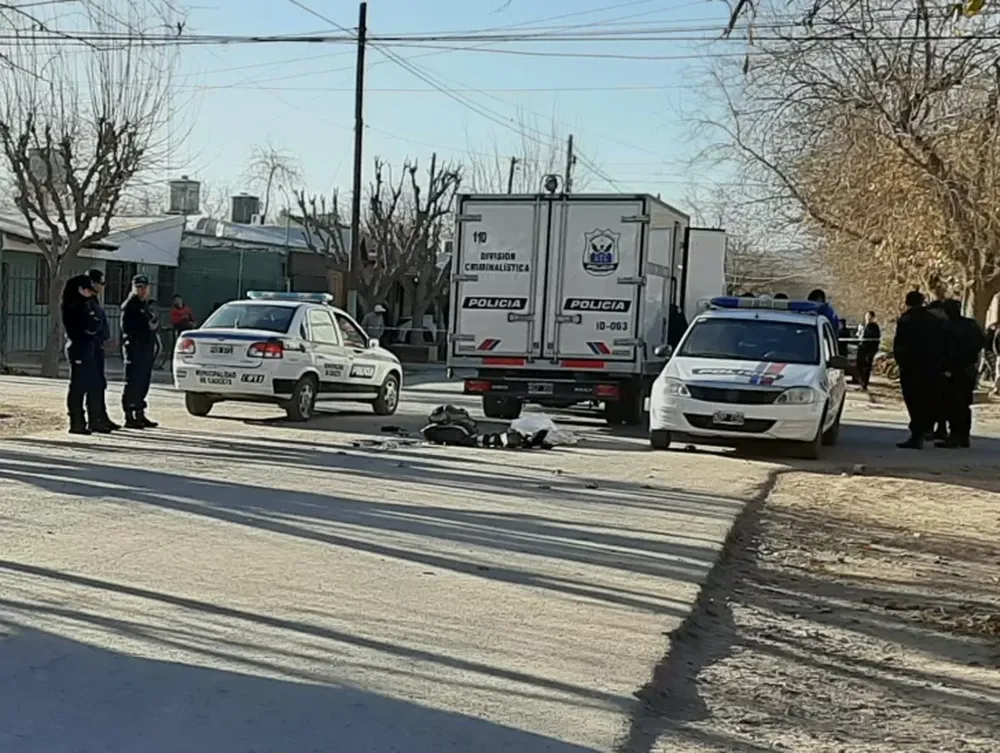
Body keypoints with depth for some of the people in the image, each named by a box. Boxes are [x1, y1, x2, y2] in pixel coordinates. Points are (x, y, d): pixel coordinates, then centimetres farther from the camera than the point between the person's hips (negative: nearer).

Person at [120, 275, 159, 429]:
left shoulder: (145, 304, 20)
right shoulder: (129, 305, -7)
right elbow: (126, 327, -16)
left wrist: (152, 325, 6)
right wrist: (147, 326, -16)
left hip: (146, 348, 9)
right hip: (134, 348, -9)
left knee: (143, 383, 12)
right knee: (132, 384, -7)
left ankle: (140, 415, 18)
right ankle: (129, 418, -5)